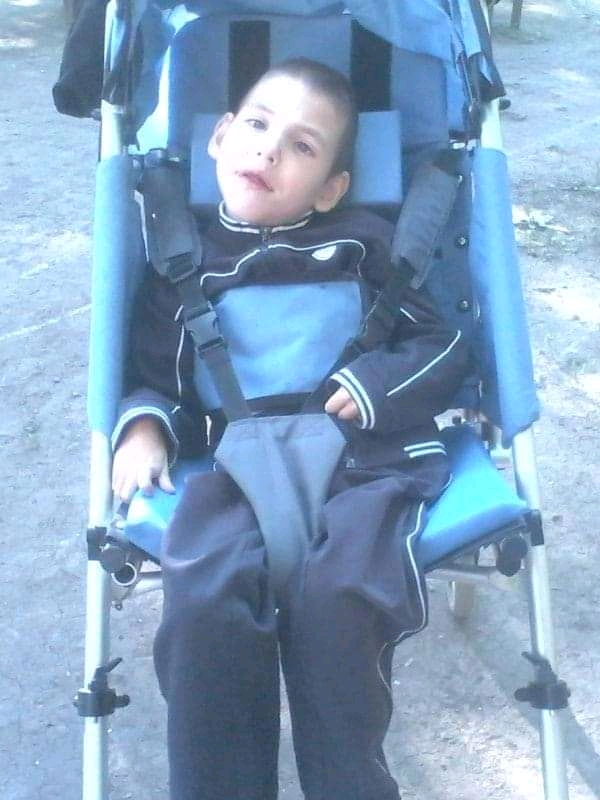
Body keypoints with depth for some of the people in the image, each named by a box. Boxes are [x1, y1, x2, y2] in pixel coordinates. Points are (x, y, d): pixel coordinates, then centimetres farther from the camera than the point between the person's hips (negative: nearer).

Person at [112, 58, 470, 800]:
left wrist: (372, 386, -5)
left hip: (365, 453, -1)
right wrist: (143, 426, 5)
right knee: (205, 604, -30)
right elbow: (150, 373, 27)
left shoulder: (363, 244, 13)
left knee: (335, 593, -32)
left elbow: (444, 345, 13)